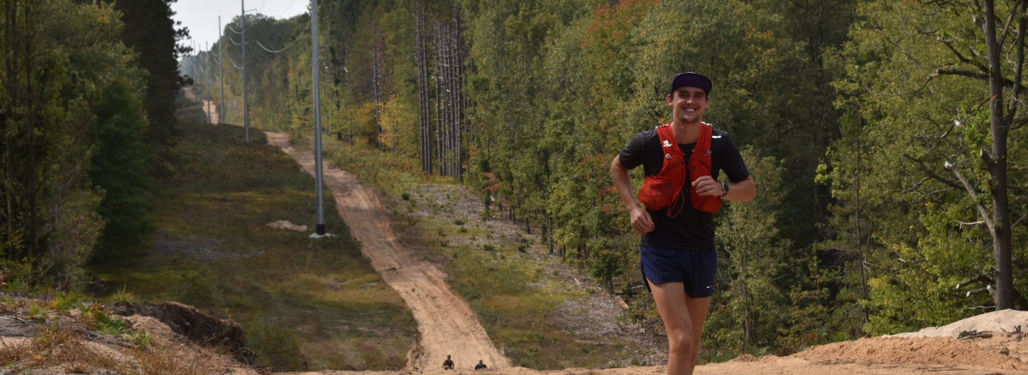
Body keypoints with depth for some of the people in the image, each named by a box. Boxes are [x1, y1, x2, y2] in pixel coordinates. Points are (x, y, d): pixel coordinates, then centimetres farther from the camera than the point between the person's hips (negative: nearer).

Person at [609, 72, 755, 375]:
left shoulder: (719, 144, -4)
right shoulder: (650, 142, -8)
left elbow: (750, 190, 3)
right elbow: (618, 168, 12)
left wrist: (722, 190, -18)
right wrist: (632, 207, -2)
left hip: (701, 252, 3)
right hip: (660, 250, -3)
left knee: (692, 342, 14)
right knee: (681, 340, -17)